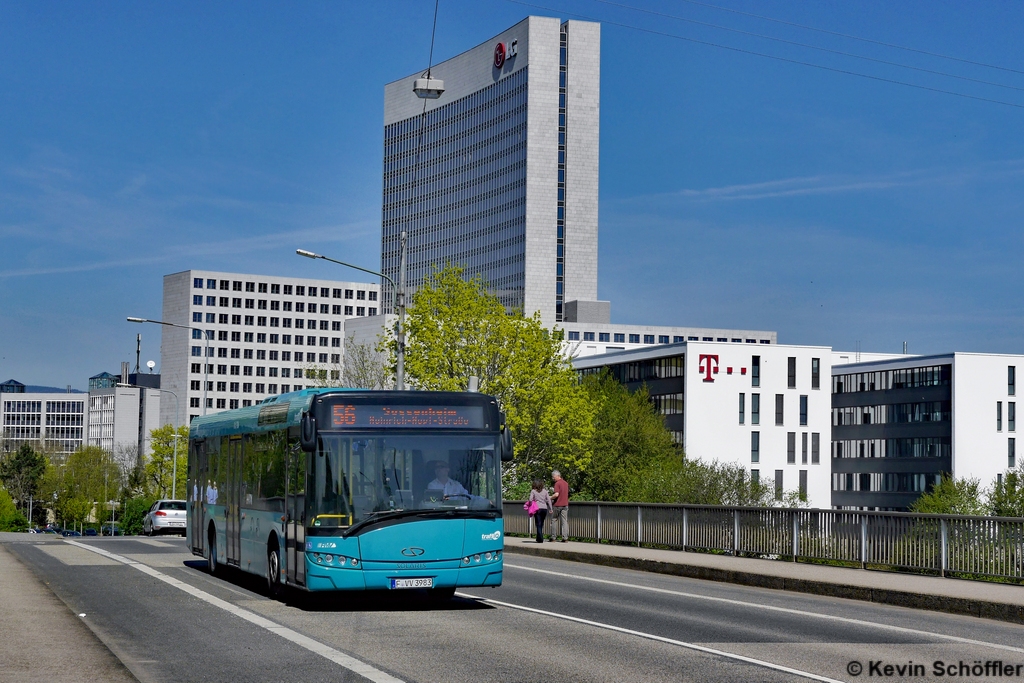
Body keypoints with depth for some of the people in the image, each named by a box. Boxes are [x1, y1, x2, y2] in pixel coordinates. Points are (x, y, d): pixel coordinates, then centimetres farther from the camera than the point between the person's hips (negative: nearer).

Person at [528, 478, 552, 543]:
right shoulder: (545, 491, 8)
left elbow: (530, 499, -12)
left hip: (538, 509, -3)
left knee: (538, 524, -1)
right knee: (541, 524, 15)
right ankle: (539, 538, 21)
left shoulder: (533, 491, -2)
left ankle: (540, 539, -9)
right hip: (544, 508, 3)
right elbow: (548, 500, 5)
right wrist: (550, 508, 9)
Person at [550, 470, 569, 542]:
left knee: (554, 520, 7)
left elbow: (556, 494, -22)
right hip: (565, 504, 6)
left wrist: (550, 498, -5)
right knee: (564, 521, 2)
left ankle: (553, 537, 8)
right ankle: (565, 537, -5)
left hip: (557, 505, -6)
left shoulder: (557, 483, -12)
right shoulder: (566, 483, 12)